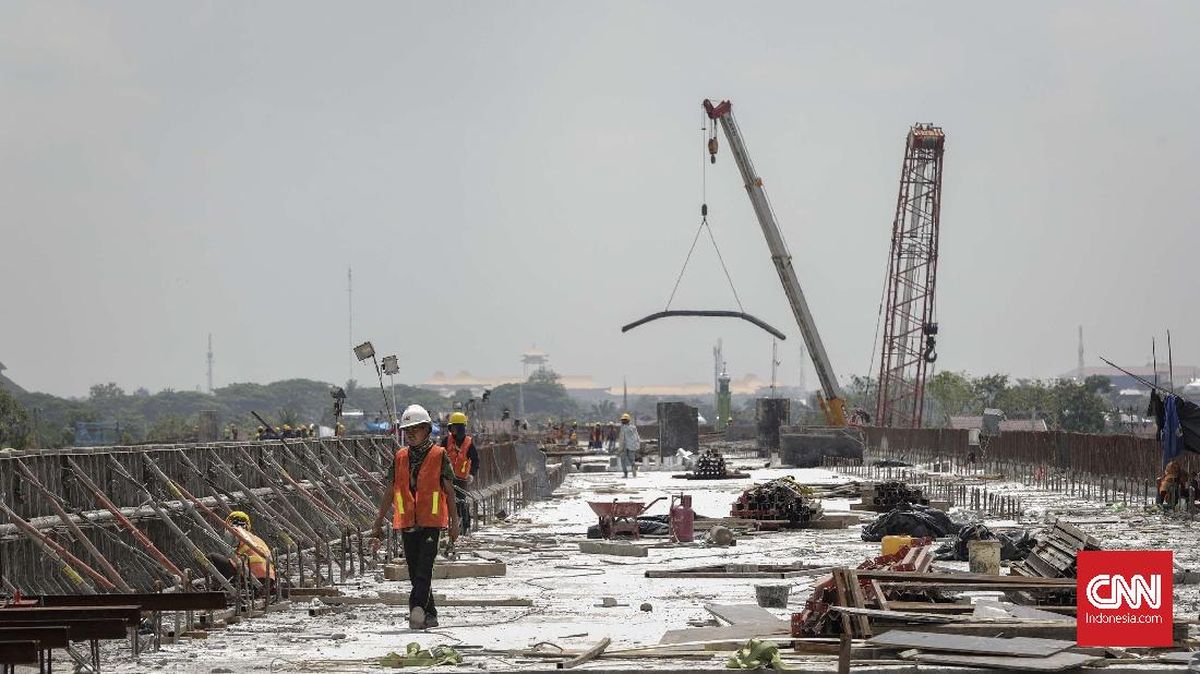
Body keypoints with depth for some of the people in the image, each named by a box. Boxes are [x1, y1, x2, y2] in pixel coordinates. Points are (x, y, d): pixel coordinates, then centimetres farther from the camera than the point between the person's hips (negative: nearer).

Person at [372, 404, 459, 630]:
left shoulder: (439, 456, 0)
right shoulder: (400, 457, 10)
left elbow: (449, 490, 3)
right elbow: (390, 491, 14)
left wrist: (454, 522, 1)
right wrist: (378, 522, 14)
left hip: (431, 521, -4)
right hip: (406, 522, 4)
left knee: (424, 569, -16)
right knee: (415, 572, 7)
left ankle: (417, 607, -27)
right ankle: (429, 615, 14)